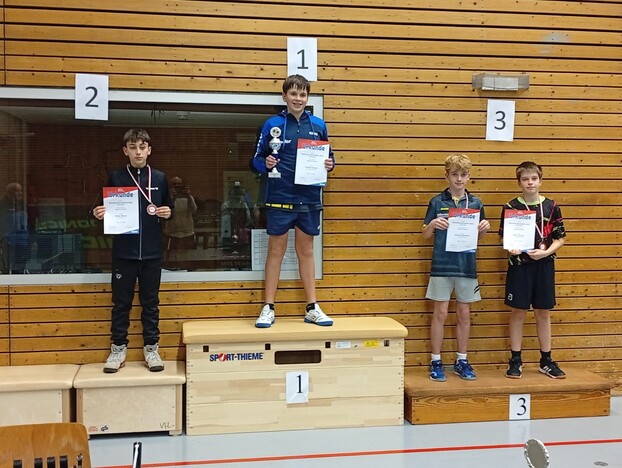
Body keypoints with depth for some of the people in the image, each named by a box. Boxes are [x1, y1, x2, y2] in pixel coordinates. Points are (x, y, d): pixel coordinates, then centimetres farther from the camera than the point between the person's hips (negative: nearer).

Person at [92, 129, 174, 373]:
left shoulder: (160, 178, 5)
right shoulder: (115, 177, 3)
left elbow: (168, 209, 13)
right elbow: (107, 210, 8)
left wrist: (167, 214, -9)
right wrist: (100, 214, -14)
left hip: (152, 252, 1)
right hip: (123, 252, 0)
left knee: (150, 302, 8)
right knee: (121, 303, 7)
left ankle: (151, 348, 17)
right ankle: (118, 348, 18)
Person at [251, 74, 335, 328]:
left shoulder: (318, 125, 6)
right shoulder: (273, 124, -1)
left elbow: (328, 156, 15)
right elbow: (257, 158, 1)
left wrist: (329, 164, -7)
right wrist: (266, 163, -20)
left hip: (309, 197, 3)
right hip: (280, 197, -2)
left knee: (306, 250, 11)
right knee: (276, 250, 4)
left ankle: (312, 308, 19)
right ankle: (268, 308, 12)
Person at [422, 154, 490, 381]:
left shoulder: (475, 203, 6)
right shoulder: (437, 202, -1)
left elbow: (479, 236, 13)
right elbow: (426, 234, 2)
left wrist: (485, 228, -8)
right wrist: (432, 224, -18)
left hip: (466, 266, 3)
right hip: (442, 266, -3)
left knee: (464, 314, 10)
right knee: (440, 313, 2)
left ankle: (462, 361, 23)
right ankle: (436, 361, 13)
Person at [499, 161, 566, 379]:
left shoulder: (551, 207, 2)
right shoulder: (511, 207, -1)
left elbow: (559, 238, 4)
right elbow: (504, 237, 2)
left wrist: (546, 252, -13)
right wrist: (511, 248, -19)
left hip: (544, 265, 2)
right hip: (519, 265, -1)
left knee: (543, 313, 9)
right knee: (518, 312, 3)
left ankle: (546, 360, 20)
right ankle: (515, 360, 13)